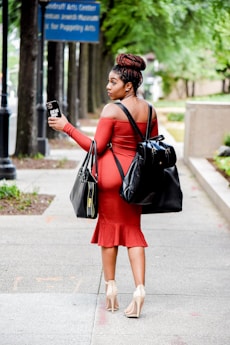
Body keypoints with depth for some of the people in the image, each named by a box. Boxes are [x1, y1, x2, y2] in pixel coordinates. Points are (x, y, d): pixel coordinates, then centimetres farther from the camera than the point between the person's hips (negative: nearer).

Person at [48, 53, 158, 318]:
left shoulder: (112, 109, -11)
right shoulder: (149, 110, 6)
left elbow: (97, 146, -11)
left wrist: (66, 127, -7)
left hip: (112, 170, -5)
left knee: (110, 226, 9)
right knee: (133, 230, 8)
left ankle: (110, 287, 16)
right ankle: (139, 288, -6)